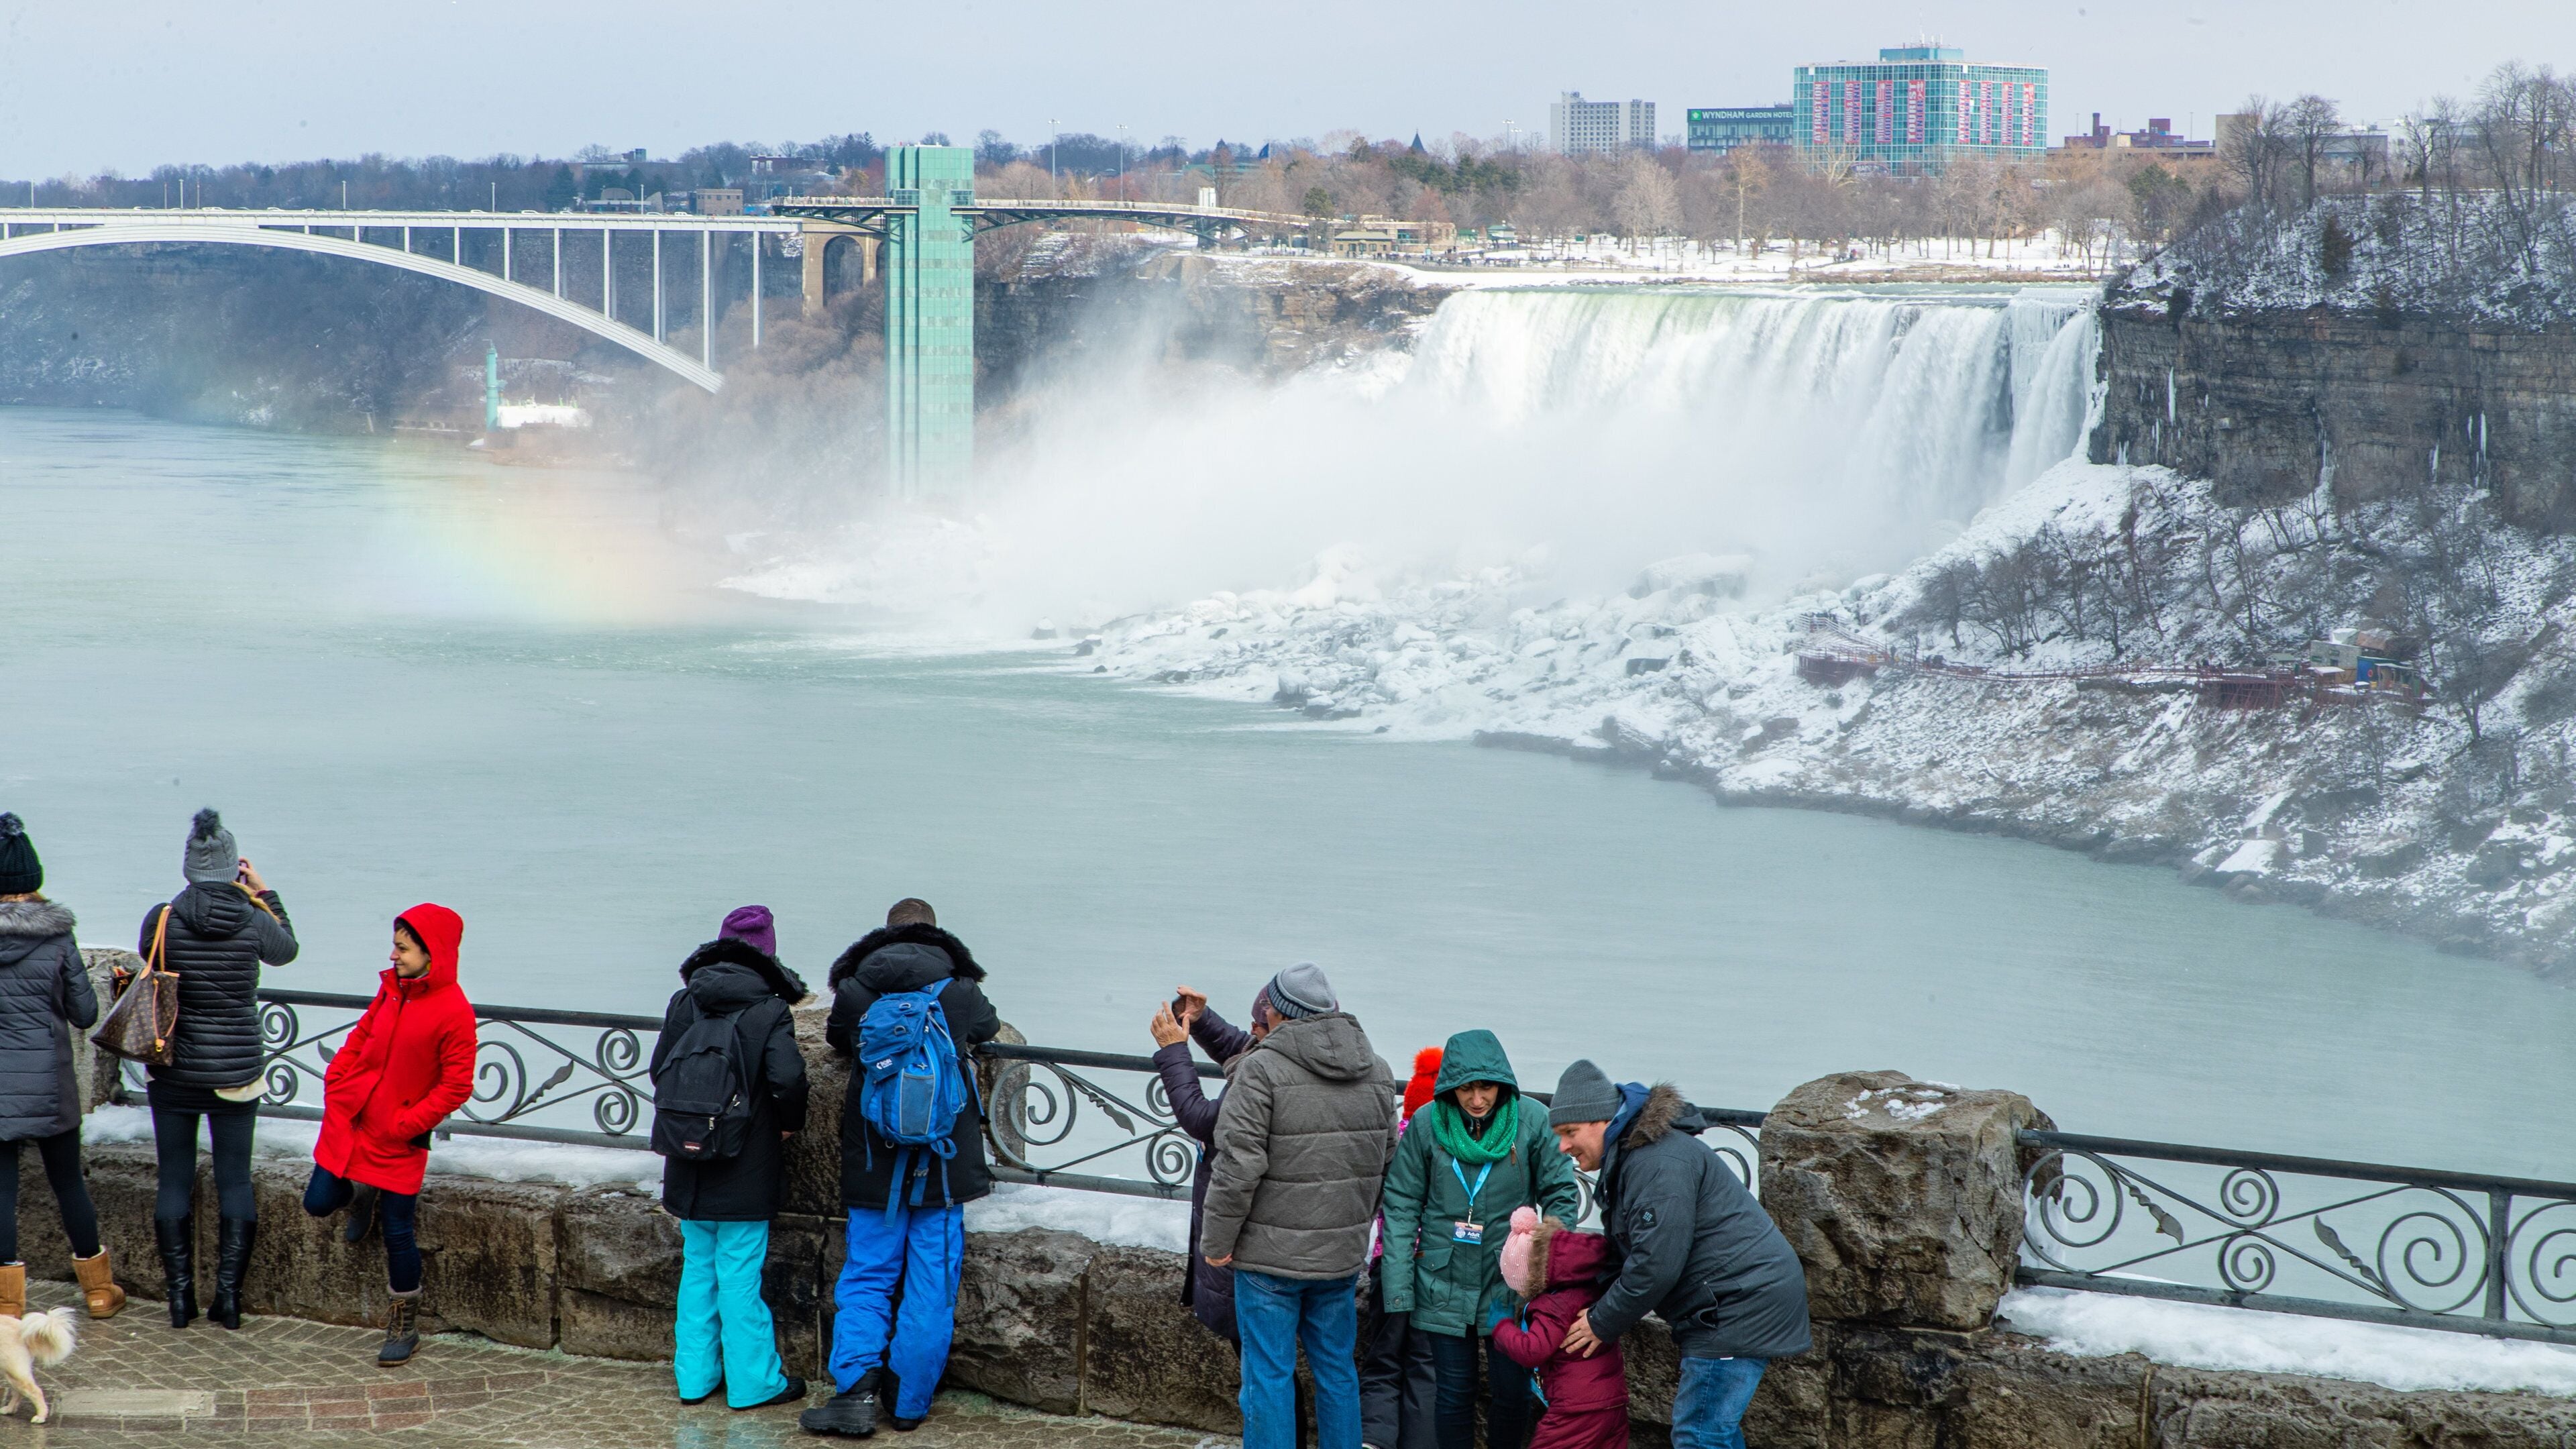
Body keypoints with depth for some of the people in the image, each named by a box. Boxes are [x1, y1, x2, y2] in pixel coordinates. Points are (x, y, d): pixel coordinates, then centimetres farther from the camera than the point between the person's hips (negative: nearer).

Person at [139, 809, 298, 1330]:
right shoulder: (254, 921, -10)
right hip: (236, 1071, 0)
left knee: (174, 1180, 10)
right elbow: (286, 949, 12)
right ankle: (229, 1294, 7)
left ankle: (180, 1296, 11)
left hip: (173, 1071, 0)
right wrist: (263, 893, 20)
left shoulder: (161, 919, -11)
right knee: (235, 1180, 9)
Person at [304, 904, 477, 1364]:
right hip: (349, 1118, 6)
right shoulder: (391, 988, 2)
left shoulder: (454, 1012, -18)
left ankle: (404, 1329, 16)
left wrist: (406, 1123, -18)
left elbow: (456, 1087, -17)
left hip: (398, 1138, -6)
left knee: (399, 1234, 2)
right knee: (318, 1202, 10)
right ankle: (361, 1196, 44)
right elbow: (361, 1037, 16)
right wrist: (336, 1081, 4)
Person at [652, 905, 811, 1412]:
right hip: (745, 1173, -4)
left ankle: (695, 1376, 19)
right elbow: (787, 1079, -22)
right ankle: (753, 1382, 7)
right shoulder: (770, 1012, -12)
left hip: (691, 1169, 5)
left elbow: (660, 1070, 7)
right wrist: (790, 1124, -4)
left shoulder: (683, 1003, 2)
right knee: (740, 1275, 0)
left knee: (698, 1269, 14)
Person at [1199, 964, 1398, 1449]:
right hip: (1342, 1255, 6)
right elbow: (1386, 1164, 13)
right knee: (1337, 1368, 16)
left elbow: (1238, 1166, -18)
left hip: (1271, 1256, -6)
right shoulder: (1377, 1072, 6)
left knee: (1269, 1375, 2)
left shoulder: (1261, 1069, -15)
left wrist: (1217, 1241, -9)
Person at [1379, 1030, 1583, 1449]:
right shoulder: (1428, 1124, -7)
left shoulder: (1530, 1123, -8)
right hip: (1445, 1282, 0)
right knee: (1455, 1394, 8)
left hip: (1509, 1281, 0)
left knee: (1513, 1391, 3)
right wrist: (1398, 1288, -6)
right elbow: (1401, 1206, -2)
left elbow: (1562, 1194, 0)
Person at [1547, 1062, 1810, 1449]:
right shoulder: (1629, 1158, 16)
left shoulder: (1658, 1162, -19)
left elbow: (1656, 1265, -23)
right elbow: (1632, 1254, 20)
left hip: (1740, 1307, -11)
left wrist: (1603, 1324, -11)